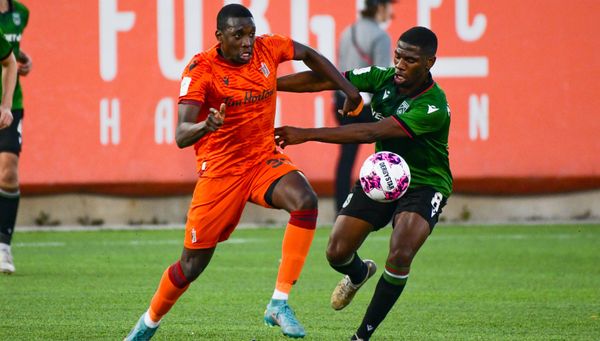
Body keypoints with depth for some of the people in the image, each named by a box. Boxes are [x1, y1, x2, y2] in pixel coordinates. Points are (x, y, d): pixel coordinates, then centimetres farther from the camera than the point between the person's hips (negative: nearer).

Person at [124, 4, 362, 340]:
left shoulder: (268, 48, -6)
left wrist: (349, 90, 8)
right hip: (220, 170, -3)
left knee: (305, 201, -29)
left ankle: (279, 304, -24)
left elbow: (310, 55, 16)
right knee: (193, 263, 3)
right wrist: (205, 126, -51)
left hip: (265, 159, 3)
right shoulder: (201, 70, -19)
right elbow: (181, 136, -28)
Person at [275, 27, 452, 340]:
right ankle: (359, 274, 39)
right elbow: (321, 81, -6)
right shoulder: (382, 78, -11)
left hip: (424, 186, -5)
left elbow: (370, 133, -35)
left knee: (400, 256, -27)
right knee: (337, 253, -1)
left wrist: (308, 134, -37)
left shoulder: (433, 107, -29)